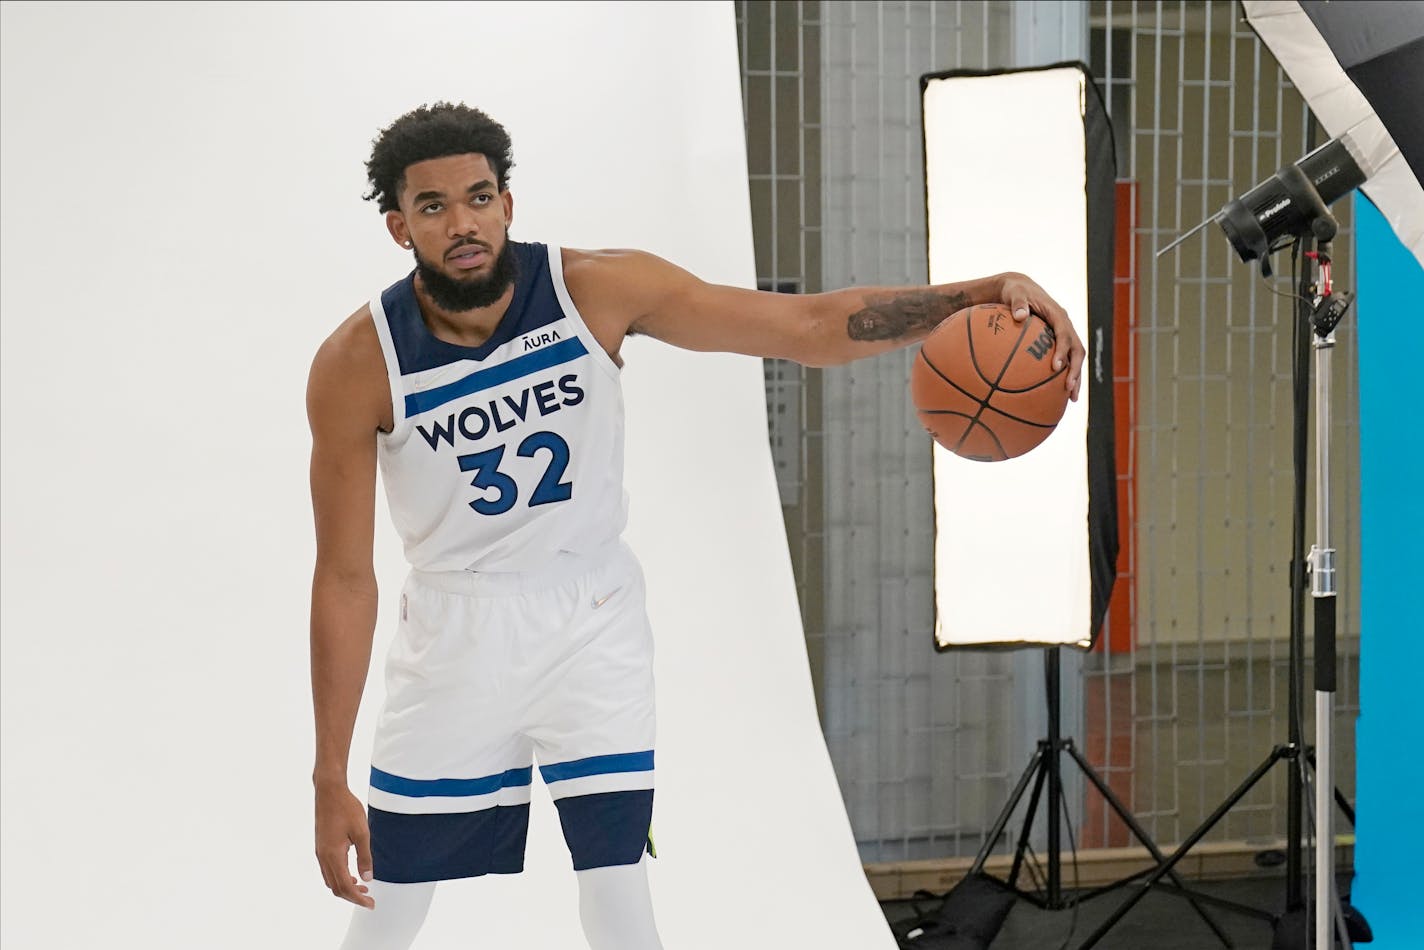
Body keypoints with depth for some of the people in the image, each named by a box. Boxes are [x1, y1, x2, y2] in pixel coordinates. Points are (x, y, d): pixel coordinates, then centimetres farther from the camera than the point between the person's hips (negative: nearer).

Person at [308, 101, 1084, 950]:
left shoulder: (597, 290, -17)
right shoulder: (357, 365, -18)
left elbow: (809, 325, -18)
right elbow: (345, 577, -12)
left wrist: (980, 294, -33)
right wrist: (331, 780, -12)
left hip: (591, 617, 0)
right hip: (455, 629, 0)